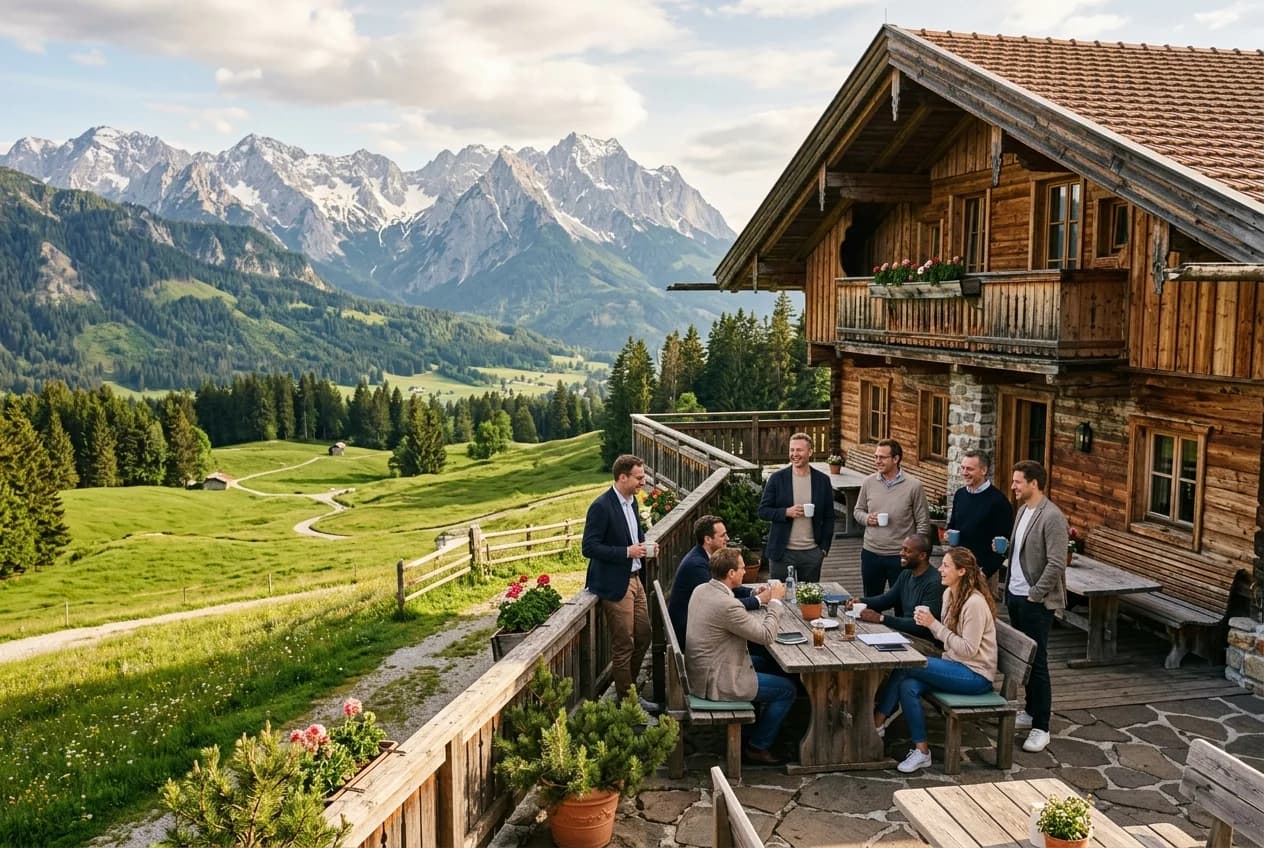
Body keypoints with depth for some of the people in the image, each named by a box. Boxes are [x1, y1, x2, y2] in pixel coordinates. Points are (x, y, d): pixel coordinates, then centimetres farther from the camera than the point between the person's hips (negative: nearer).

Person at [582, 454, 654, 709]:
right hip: (615, 585, -9)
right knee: (623, 646, 1)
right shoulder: (601, 507, -19)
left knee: (643, 636, 15)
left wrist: (644, 544, 3)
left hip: (635, 579, 9)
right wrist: (627, 552, -23)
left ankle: (629, 690, 32)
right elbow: (588, 547, -20)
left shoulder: (631, 500, 7)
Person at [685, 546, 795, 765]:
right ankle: (757, 747, 14)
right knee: (787, 690, 2)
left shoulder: (701, 590, 1)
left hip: (699, 671, 10)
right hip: (716, 682, -10)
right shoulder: (727, 604, -28)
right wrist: (775, 601, -9)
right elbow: (767, 636, -20)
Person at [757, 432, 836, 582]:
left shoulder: (823, 480, 3)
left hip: (812, 553, 1)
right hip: (782, 553, -1)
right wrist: (787, 512, -16)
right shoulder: (777, 478, -2)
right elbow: (763, 511, -1)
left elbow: (828, 517, 8)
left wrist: (824, 548, 2)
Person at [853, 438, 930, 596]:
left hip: (900, 556, -3)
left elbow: (923, 524, -5)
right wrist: (867, 518, -9)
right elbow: (859, 510, 13)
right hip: (871, 553, 3)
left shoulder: (914, 485, -9)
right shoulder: (868, 482, 1)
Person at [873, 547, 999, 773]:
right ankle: (921, 751, -12)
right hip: (956, 666, 8)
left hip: (975, 674, -8)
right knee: (908, 686, -20)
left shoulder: (975, 603, -19)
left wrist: (934, 625, -21)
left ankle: (877, 723, -8)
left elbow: (968, 649, -21)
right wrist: (928, 623, -8)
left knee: (905, 665, -22)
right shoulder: (949, 594, 8)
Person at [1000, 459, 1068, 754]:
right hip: (1015, 595, 9)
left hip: (1035, 602, -9)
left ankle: (1041, 727, 5)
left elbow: (1057, 564, -21)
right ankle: (1031, 711, 32)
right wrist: (1003, 547, 4)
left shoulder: (1052, 517, -18)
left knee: (1037, 663, -3)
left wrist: (1034, 595, -17)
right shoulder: (1022, 509, 9)